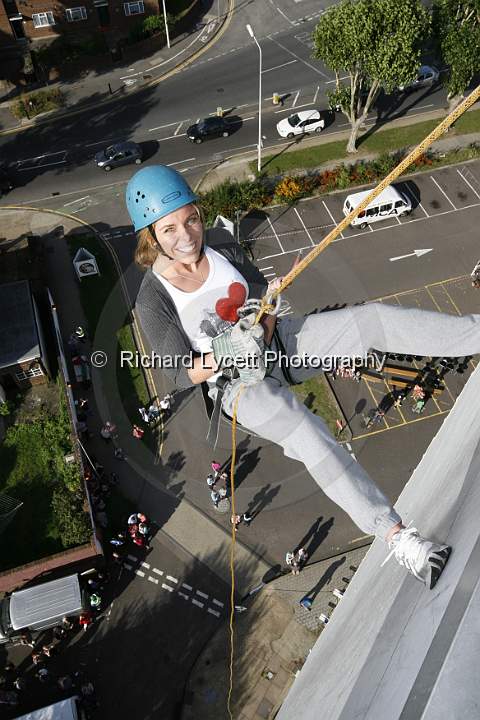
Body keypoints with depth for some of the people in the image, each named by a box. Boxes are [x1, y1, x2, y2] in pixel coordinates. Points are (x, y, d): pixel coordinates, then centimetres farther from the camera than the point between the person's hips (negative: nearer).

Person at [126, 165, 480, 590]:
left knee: (373, 319, -16)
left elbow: (263, 295, 4)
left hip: (276, 344, 5)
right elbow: (181, 374, -13)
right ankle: (399, 538, -23)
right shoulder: (153, 301, -18)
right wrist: (220, 358, -31)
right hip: (239, 386, -4)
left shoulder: (220, 243, -6)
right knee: (310, 436, -30)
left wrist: (264, 333, -16)